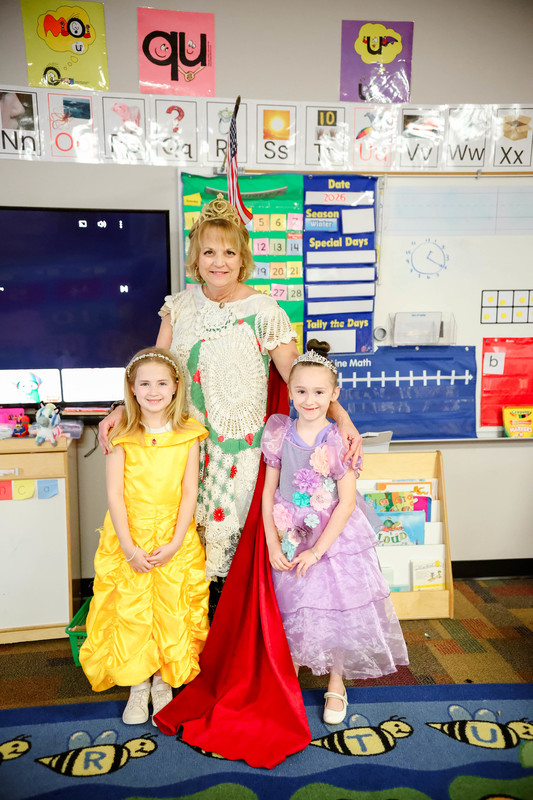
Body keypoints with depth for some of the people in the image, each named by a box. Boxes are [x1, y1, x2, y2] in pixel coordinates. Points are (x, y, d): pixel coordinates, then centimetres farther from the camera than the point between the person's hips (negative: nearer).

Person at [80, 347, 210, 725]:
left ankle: (163, 682, 27)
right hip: (129, 539, 0)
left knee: (171, 611, 5)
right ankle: (138, 685, 27)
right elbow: (115, 494, -6)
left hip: (175, 540, 0)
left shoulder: (188, 434, -3)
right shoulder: (122, 436, -4)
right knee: (130, 609, 5)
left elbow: (190, 493, -4)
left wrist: (174, 544, -11)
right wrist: (129, 547, -12)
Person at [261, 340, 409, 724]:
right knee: (292, 610, 12)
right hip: (290, 537, 2)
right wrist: (273, 545, -5)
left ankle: (336, 686, 31)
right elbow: (269, 492, 0)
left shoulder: (338, 441, -13)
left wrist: (317, 551, -15)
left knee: (335, 608, 7)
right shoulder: (279, 433, -5)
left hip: (334, 537, -2)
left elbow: (347, 502, -12)